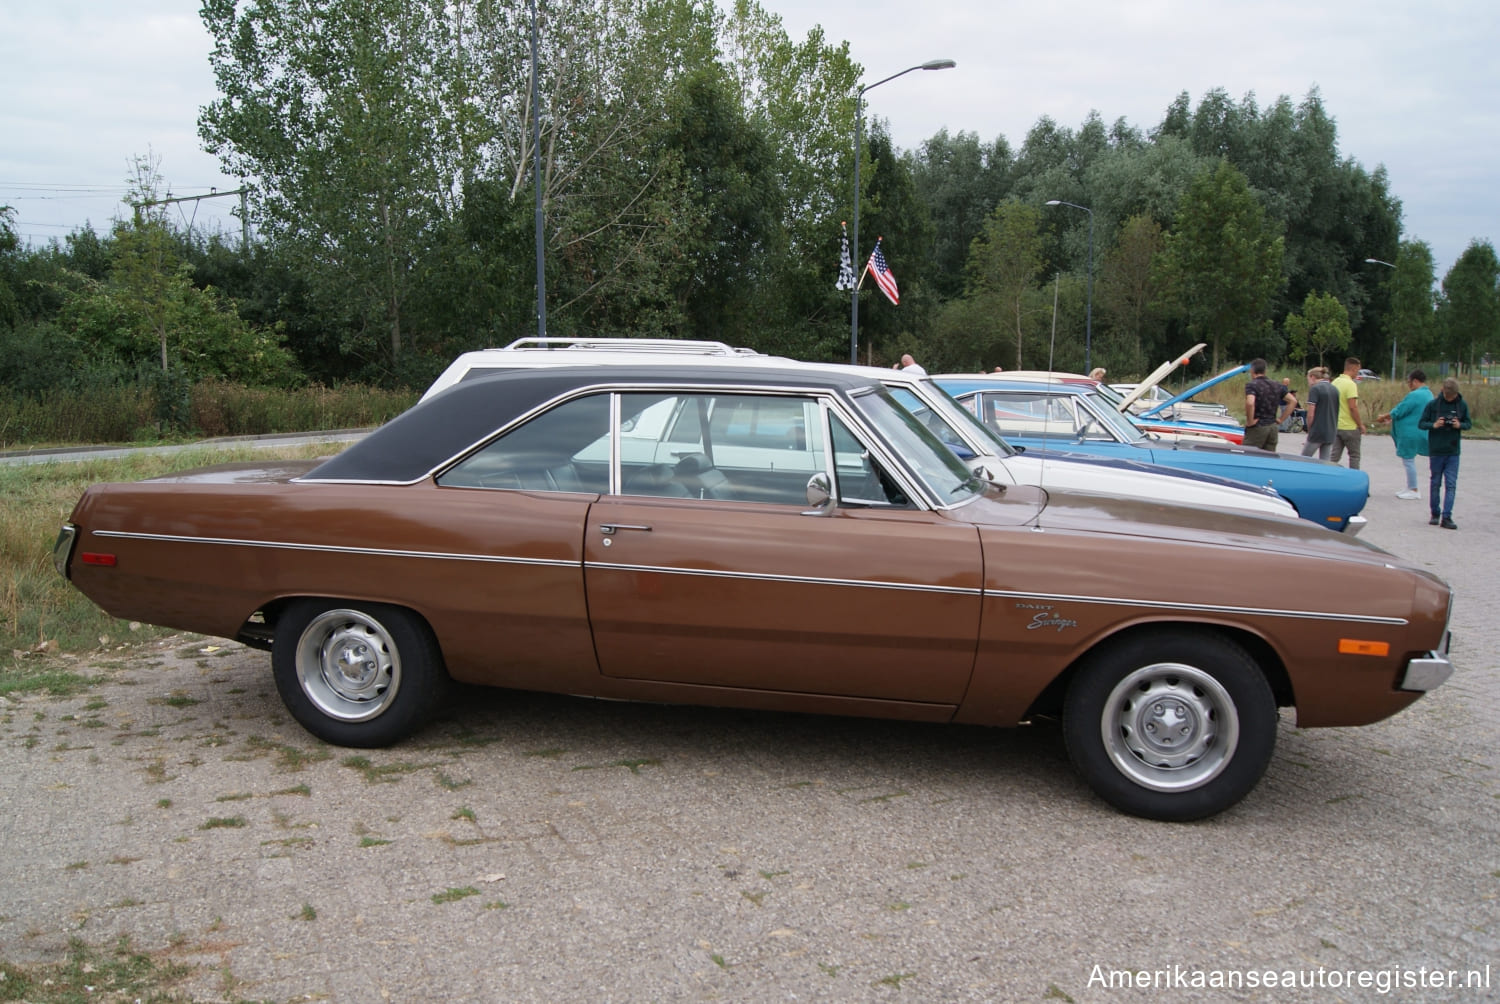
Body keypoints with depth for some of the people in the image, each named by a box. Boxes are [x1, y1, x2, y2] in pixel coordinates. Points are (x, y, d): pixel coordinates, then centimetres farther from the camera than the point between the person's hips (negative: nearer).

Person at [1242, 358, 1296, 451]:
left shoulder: (1251, 385, -11)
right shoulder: (1276, 385, 10)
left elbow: (1250, 403, -30)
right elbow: (1293, 401, 11)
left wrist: (1250, 421, -18)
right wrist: (1281, 419, 10)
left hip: (1257, 427, -6)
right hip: (1273, 427, 6)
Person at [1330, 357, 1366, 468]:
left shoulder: (1335, 382, 9)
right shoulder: (1350, 384, -16)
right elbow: (1353, 407, -21)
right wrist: (1361, 425, -11)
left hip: (1336, 426, 7)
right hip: (1350, 426, -6)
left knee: (1334, 456, 6)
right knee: (1354, 456, 8)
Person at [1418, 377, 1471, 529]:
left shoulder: (1462, 405, 1)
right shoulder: (1433, 404, -4)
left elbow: (1469, 424, 9)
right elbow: (1421, 423, 0)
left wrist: (1460, 425, -13)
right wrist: (1434, 425, -19)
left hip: (1453, 452, 1)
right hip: (1436, 451, -1)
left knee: (1451, 485, -3)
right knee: (1435, 483, 8)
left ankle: (1446, 517, -3)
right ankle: (1435, 515, 20)